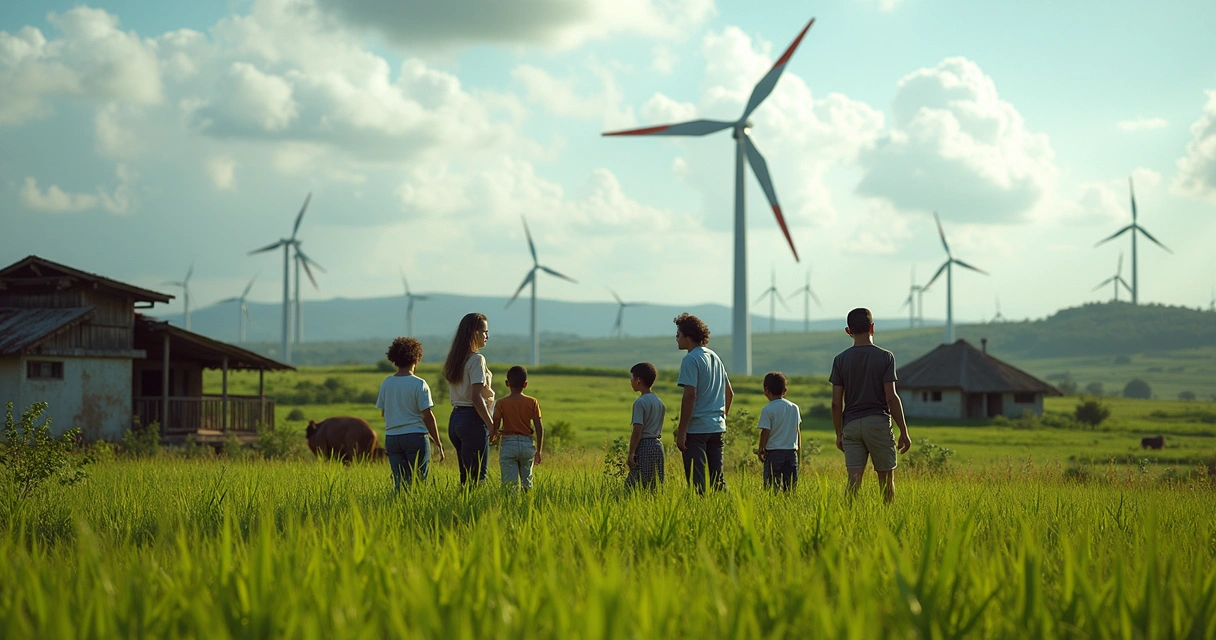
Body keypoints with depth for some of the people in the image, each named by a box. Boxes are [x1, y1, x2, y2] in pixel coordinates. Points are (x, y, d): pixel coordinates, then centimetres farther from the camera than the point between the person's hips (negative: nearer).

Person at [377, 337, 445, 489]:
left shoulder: (386, 383, 4)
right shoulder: (419, 384, -9)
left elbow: (383, 413, 13)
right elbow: (428, 416, -10)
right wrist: (438, 443, -4)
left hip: (391, 438, 4)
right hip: (415, 436, -4)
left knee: (399, 483, 7)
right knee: (419, 482, 1)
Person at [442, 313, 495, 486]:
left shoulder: (454, 360, 14)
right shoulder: (476, 360, -11)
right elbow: (476, 397, -19)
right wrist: (491, 426, -15)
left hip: (455, 418, 9)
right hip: (473, 419, -9)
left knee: (465, 476, 12)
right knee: (477, 478, -6)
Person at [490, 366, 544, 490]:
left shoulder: (501, 403, -1)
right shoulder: (532, 402, 2)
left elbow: (494, 428, -3)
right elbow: (539, 428, 0)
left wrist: (492, 438, 21)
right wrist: (538, 451, 8)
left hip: (508, 444, -2)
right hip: (527, 444, 2)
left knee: (510, 482, -7)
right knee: (526, 482, 15)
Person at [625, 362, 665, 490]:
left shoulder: (640, 402, -12)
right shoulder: (659, 402, 13)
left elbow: (637, 431, -16)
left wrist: (631, 453, -14)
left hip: (644, 447, -8)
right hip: (657, 445, 8)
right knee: (655, 486, 8)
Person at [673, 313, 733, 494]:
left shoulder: (690, 360, -11)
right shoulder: (715, 357, 15)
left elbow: (690, 395, -17)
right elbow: (729, 392, 19)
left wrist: (681, 430, -16)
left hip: (696, 428, -8)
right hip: (717, 427, 8)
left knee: (696, 479, -4)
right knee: (717, 478, 11)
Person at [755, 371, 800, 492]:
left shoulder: (767, 409, -9)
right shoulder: (794, 408, 8)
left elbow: (766, 431, -9)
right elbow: (798, 430, 14)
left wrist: (761, 449, 3)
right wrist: (798, 447, 25)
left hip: (773, 452, -5)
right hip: (792, 452, 5)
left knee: (771, 487, -3)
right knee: (790, 486, 7)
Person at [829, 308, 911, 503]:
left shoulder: (840, 360, 2)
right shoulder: (885, 357, -4)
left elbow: (836, 402, 2)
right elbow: (891, 397, -9)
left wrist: (839, 434, 12)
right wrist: (904, 431, -3)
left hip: (851, 425, 2)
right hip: (879, 422, -2)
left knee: (854, 480, -1)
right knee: (886, 479, 9)